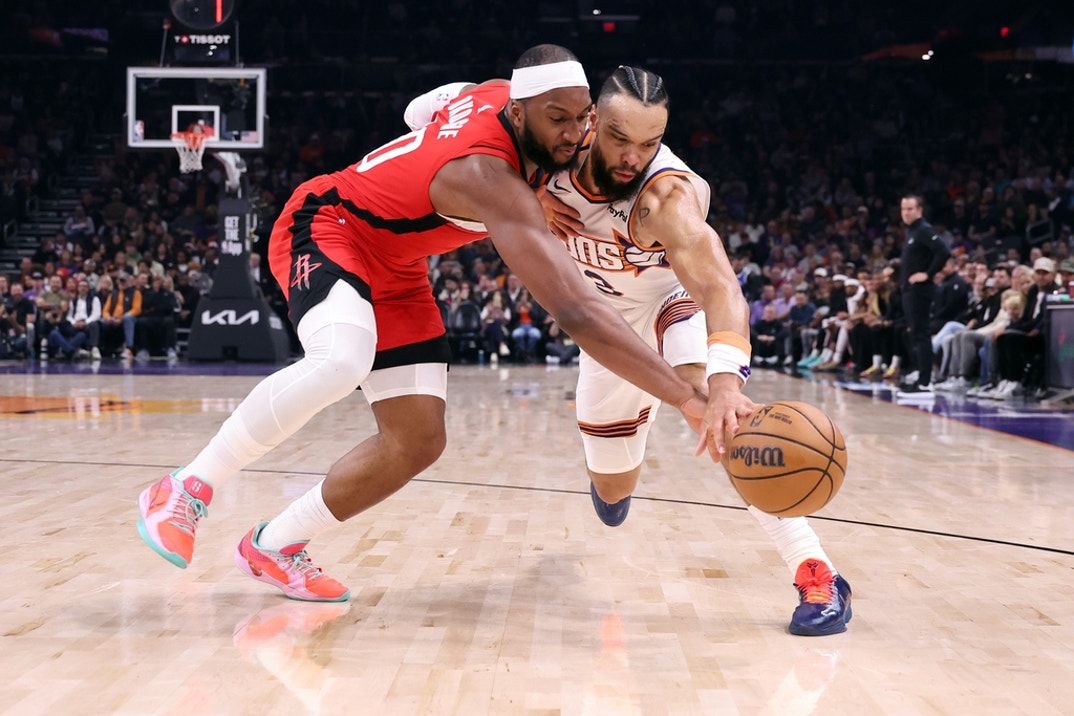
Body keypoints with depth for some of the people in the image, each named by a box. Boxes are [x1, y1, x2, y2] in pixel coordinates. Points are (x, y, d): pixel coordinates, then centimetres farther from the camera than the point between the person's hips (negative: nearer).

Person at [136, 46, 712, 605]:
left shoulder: (501, 93, -11)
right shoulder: (487, 175, -36)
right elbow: (574, 311, -46)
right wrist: (689, 399, -50)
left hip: (394, 267, 9)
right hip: (324, 227, -9)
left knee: (417, 443, -1)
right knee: (340, 361, -41)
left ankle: (272, 546, 14)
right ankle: (185, 490, -20)